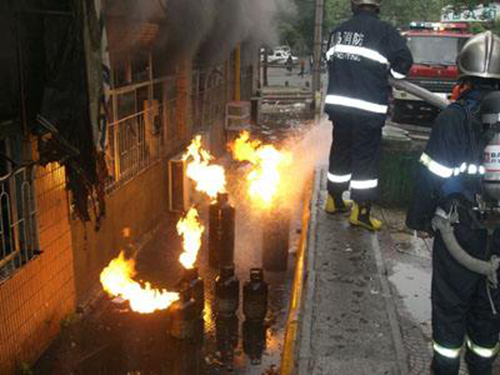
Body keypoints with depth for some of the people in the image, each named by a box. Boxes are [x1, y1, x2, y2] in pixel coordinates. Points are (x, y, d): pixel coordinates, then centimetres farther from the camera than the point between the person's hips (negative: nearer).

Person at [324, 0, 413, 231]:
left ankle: (334, 200, 30)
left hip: (337, 104, 6)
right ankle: (361, 212, 5)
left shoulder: (338, 31, 11)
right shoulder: (384, 31, -6)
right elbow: (404, 60, -11)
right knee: (366, 159, 2)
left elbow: (331, 61, 16)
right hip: (367, 109, -5)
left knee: (340, 152, 18)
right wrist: (387, 74, 7)